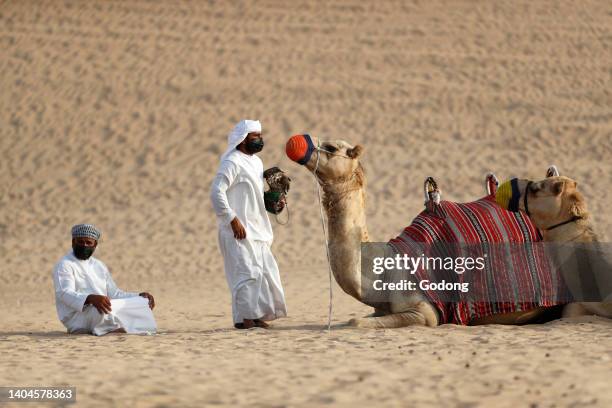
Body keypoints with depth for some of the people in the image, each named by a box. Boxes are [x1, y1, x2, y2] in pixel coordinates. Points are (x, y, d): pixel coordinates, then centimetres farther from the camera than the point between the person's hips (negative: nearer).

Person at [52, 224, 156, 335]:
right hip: (77, 320, -8)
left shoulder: (99, 266, 21)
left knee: (142, 301, -4)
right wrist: (90, 299, -39)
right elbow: (65, 294, -20)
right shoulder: (64, 265, -4)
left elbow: (114, 294, 23)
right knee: (99, 310, -39)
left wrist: (139, 297, 6)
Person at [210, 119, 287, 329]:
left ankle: (256, 315, 17)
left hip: (256, 228, 9)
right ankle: (243, 318, -6)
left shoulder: (256, 162, 15)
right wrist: (233, 220, -22)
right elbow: (216, 192, -21)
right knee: (247, 272, -11)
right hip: (238, 229, -9)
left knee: (264, 271, 9)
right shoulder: (232, 163, -14)